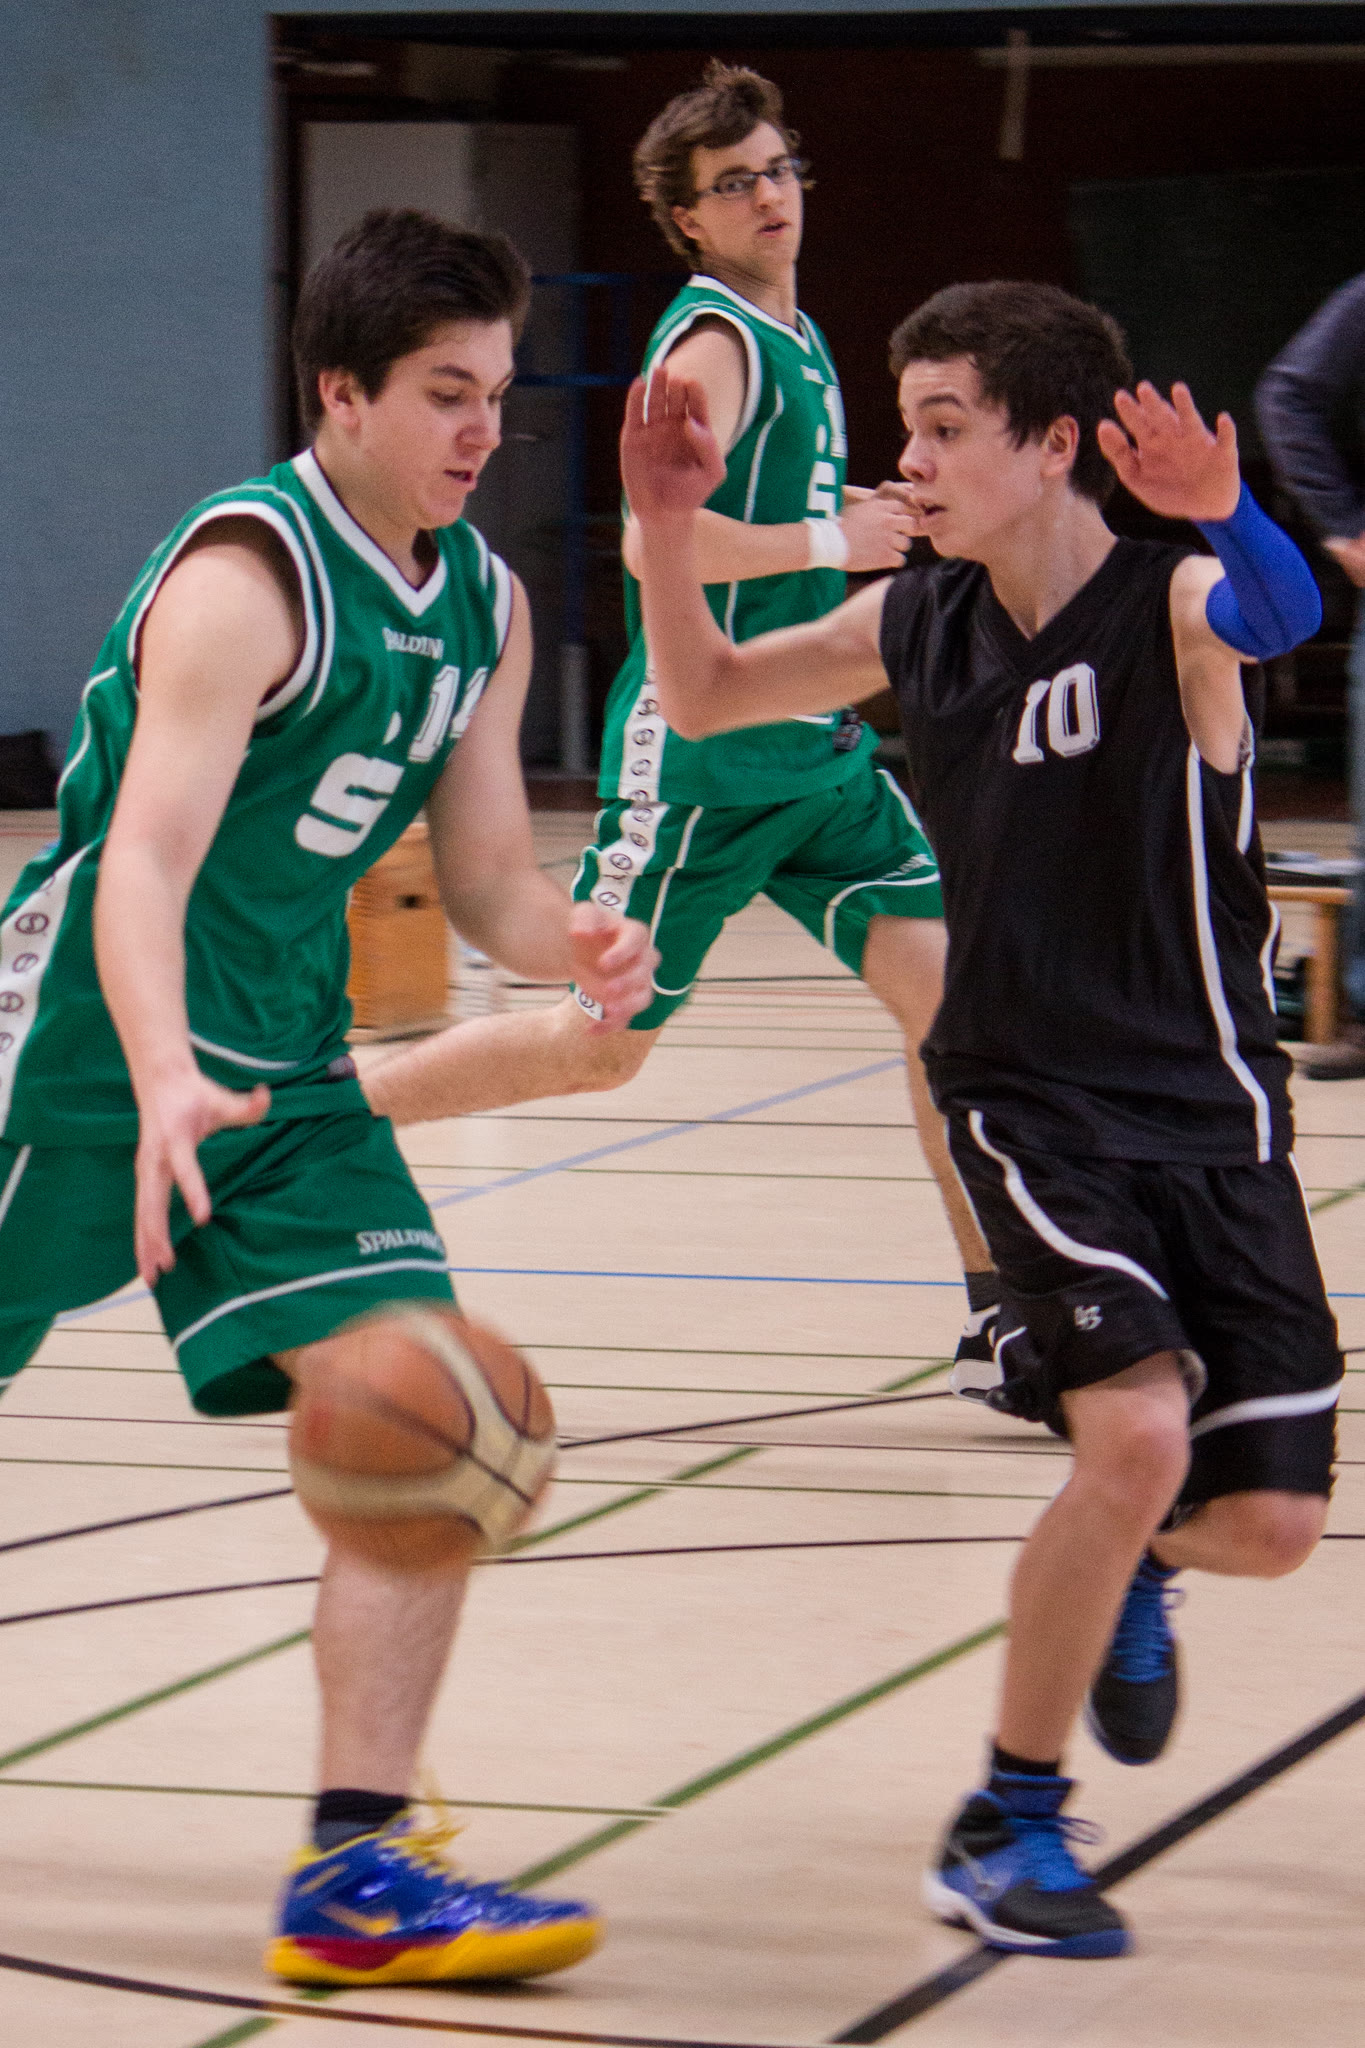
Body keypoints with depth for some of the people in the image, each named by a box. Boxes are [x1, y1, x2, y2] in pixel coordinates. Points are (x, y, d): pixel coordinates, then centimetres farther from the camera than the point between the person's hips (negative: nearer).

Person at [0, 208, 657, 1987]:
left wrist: (577, 949, -14)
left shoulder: (485, 603, 5)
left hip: (286, 1068, 7)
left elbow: (486, 877, 10)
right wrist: (163, 1082, -44)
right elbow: (143, 858, -28)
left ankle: (357, 1873, -5)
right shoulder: (250, 574, -19)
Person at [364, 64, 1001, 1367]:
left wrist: (873, 521, 13)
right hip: (701, 756, -8)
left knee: (943, 980, -4)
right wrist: (833, 542, -18)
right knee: (601, 1043, 2)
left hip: (815, 747, 8)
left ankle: (998, 1314, -1)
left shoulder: (795, 339, 14)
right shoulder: (712, 342, -14)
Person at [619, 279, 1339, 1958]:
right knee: (1136, 1434, -22)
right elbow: (703, 701, 12)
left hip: (1211, 1114, -1)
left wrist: (1225, 512, -61)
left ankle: (1130, 1566, 37)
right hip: (1032, 1109, 1)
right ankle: (1007, 1828, -7)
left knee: (1267, 1525, -1)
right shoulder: (922, 625, 0)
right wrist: (668, 529, -6)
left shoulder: (1174, 606, -14)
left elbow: (1284, 617, -38)